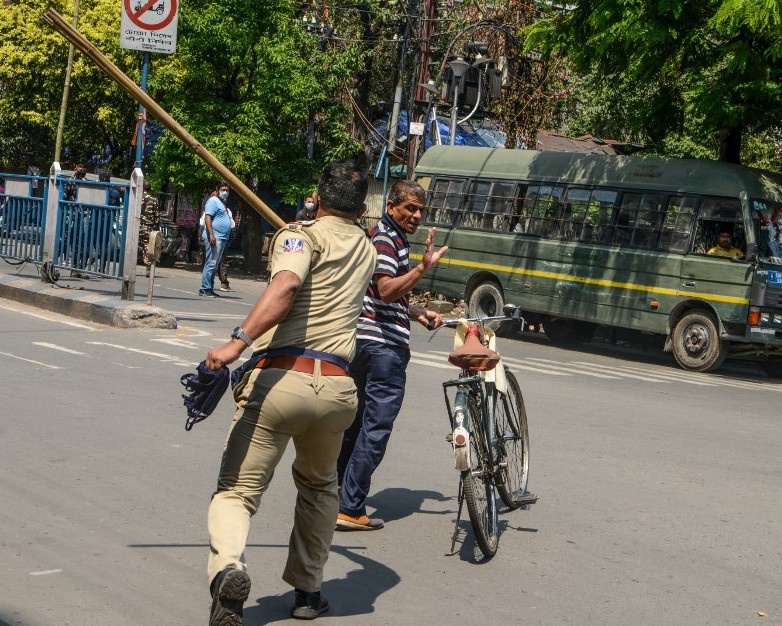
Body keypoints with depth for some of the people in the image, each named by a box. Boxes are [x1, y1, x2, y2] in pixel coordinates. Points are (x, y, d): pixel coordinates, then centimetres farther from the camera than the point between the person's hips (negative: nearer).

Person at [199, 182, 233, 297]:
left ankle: (209, 289, 15)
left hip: (222, 238, 10)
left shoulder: (222, 203, 23)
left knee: (214, 265, 11)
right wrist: (211, 235, -24)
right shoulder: (213, 201, -6)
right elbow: (207, 217, -16)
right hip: (214, 237, -10)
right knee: (211, 264, -13)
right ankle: (205, 289, -13)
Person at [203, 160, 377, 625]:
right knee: (319, 486, 29)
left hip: (280, 378, -4)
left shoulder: (303, 236, 3)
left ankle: (227, 567, -29)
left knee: (238, 490, -1)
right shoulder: (366, 250, 20)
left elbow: (285, 286, -19)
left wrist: (238, 342, -27)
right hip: (336, 388, 4)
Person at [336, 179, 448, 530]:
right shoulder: (385, 239, -11)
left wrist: (418, 313, 20)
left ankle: (334, 488, 28)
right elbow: (386, 289, -25)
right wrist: (423, 267, -32)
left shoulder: (390, 238, 21)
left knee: (355, 422, 18)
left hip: (363, 343, 11)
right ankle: (350, 509, -9)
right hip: (385, 346, -11)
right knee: (376, 427, -9)